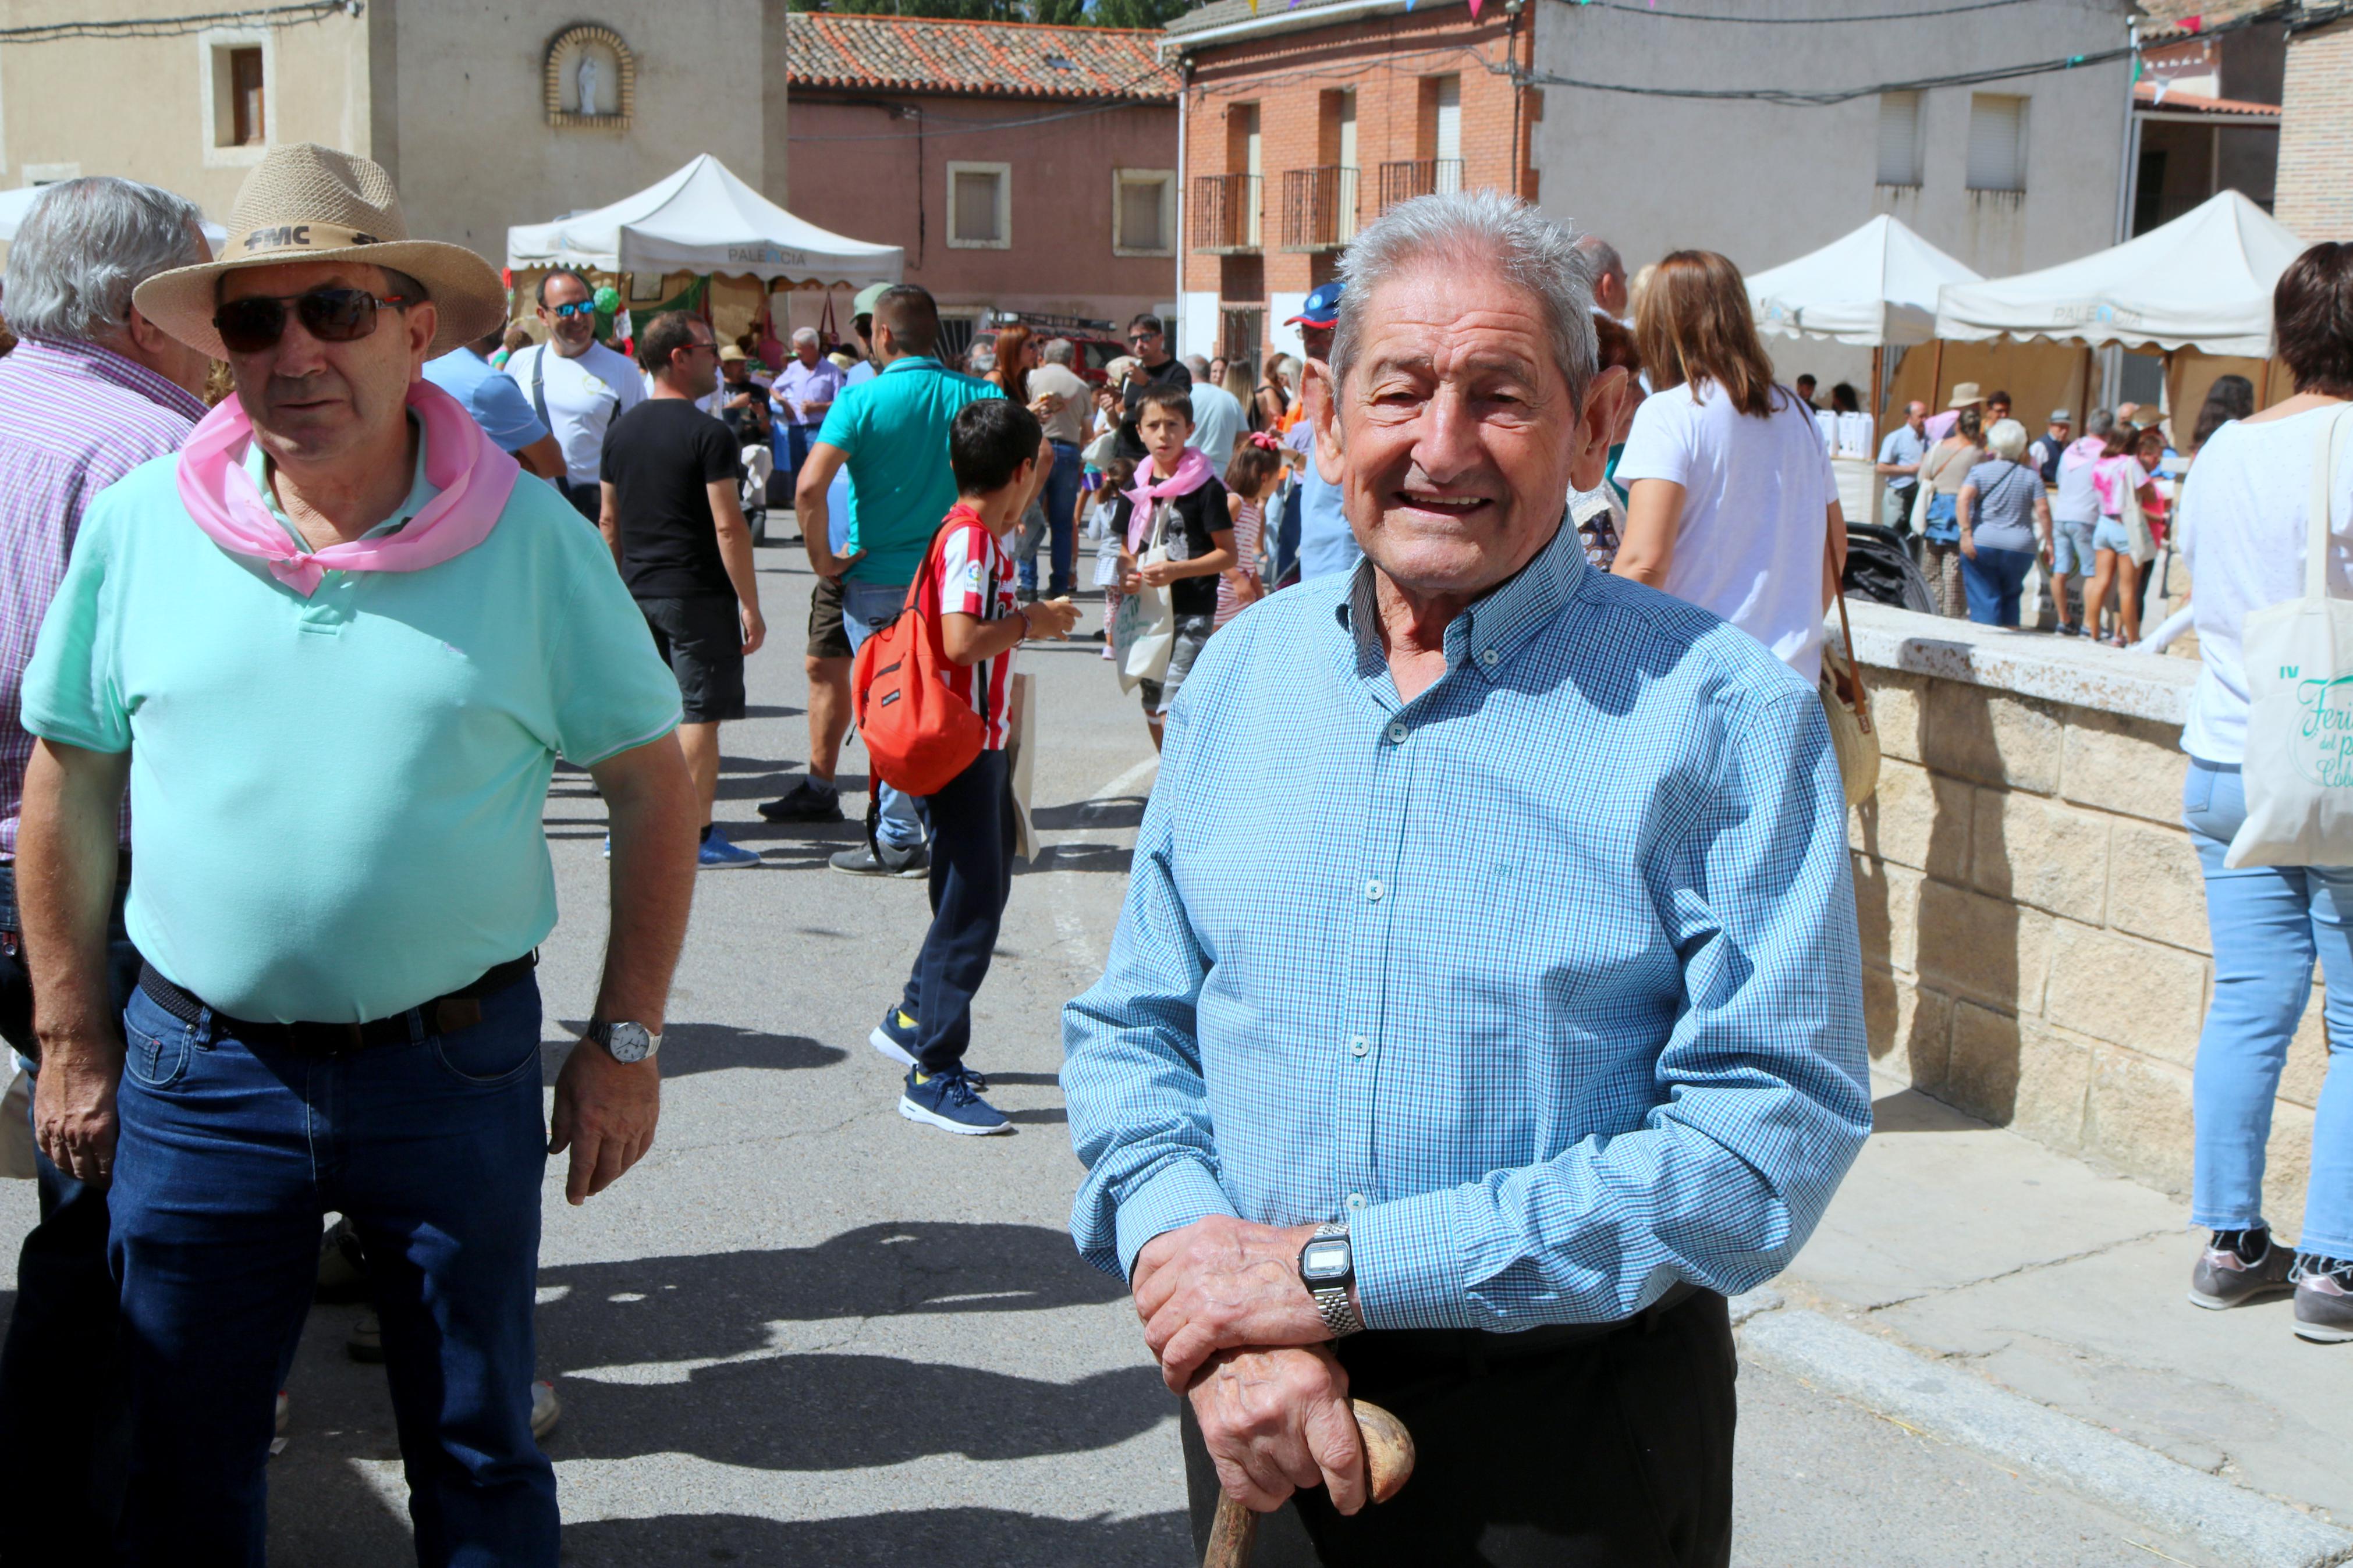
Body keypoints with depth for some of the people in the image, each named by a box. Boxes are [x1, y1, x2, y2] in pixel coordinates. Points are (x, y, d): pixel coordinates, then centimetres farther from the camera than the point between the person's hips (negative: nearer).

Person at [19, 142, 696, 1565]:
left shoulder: (531, 536, -7)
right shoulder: (138, 527, -3)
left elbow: (654, 789, -1)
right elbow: (71, 793, 6)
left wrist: (626, 1042, -3)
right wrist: (73, 1043, 7)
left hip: (459, 1063, -1)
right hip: (201, 1065, 1)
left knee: (480, 1451, 15)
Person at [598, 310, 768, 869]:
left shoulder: (622, 430, 8)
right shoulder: (710, 434, -13)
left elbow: (609, 520, 13)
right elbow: (729, 528, -16)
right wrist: (751, 606, -11)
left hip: (639, 591, 7)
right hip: (697, 594, -7)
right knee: (700, 713, -1)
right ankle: (698, 837, 2)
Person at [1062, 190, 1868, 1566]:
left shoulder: (1724, 713, -13)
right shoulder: (1243, 675, 3)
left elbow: (1770, 1131, -19)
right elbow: (1133, 1030, 6)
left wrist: (1340, 1268, -21)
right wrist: (1207, 1290, -14)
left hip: (1576, 1451, -3)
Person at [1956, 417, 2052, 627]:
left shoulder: (1980, 471, 3)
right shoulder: (2032, 476, 7)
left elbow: (1964, 498, -13)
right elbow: (2043, 510, -2)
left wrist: (1966, 533, -16)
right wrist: (2048, 541, 5)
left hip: (1981, 544, -2)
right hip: (2020, 548, 2)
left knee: (1984, 599, -1)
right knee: (2010, 597, 20)